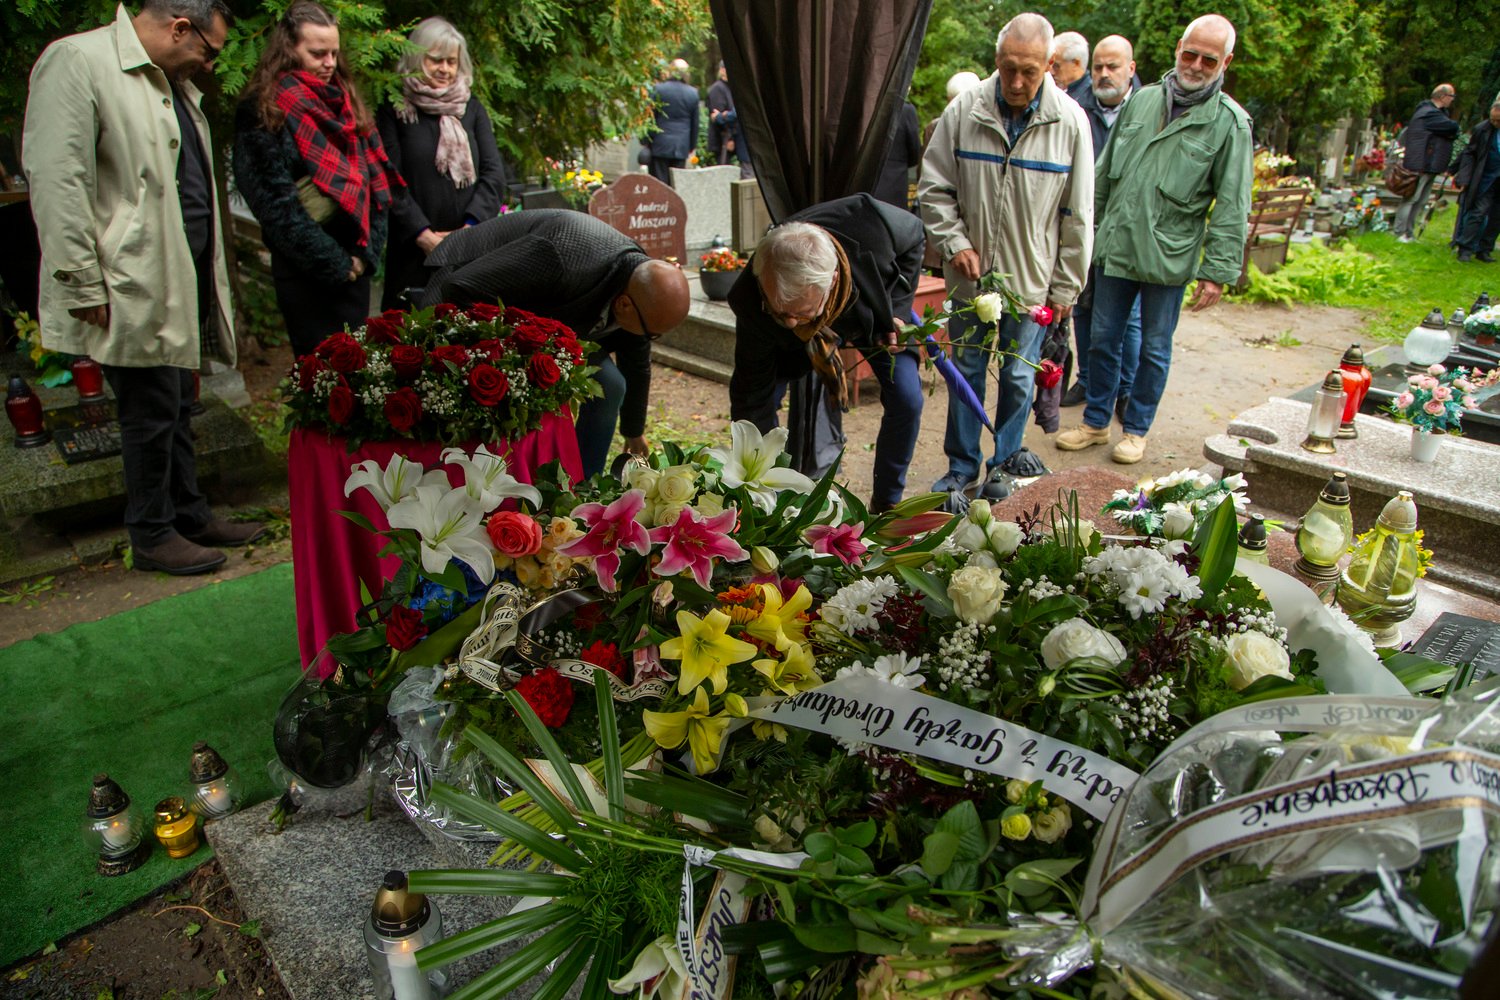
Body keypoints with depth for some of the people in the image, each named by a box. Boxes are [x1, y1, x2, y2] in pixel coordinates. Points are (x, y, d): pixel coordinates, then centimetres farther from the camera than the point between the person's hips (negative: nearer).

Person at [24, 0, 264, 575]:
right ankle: (152, 536, 16)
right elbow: (55, 179, -16)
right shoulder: (77, 61, -10)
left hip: (183, 279, 8)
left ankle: (191, 516, 28)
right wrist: (84, 284, -17)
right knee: (151, 413, 1)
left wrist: (210, 272, 14)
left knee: (177, 407, 17)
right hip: (133, 288, -8)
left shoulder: (172, 81, 17)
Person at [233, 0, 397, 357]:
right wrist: (334, 264, -12)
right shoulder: (262, 113, -5)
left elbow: (377, 178, 9)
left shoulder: (347, 102, 14)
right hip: (305, 271, -5)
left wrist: (367, 252, -3)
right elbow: (275, 202, -12)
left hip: (355, 267, 6)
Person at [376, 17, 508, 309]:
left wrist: (472, 225, -9)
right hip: (413, 251, -2)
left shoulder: (472, 108, 14)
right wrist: (423, 235, -14)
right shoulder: (395, 109, 4)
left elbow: (494, 172, 5)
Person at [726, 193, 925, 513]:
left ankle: (886, 505, 5)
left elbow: (913, 234, -15)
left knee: (907, 400, -17)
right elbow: (752, 396, -29)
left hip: (877, 315, 1)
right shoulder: (751, 303, -40)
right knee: (761, 400, -17)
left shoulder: (871, 224, -43)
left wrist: (898, 309, -23)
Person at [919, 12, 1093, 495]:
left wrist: (1066, 287, -1)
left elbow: (1077, 216, -3)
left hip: (1031, 280, -1)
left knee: (1019, 378, 8)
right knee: (966, 370, 11)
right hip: (970, 275, 1)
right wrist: (955, 243, -9)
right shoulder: (964, 111, -6)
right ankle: (962, 467, 25)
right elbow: (934, 188, 3)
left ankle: (1006, 464, 27)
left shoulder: (1069, 121, -8)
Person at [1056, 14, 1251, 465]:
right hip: (1115, 247, 3)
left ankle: (1136, 429, 23)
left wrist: (1217, 270, -11)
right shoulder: (1142, 100, 8)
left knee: (1154, 349, 8)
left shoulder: (1230, 122, -4)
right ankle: (1096, 422, 25)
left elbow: (1231, 207, -7)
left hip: (1169, 257, -3)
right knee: (1103, 340, 10)